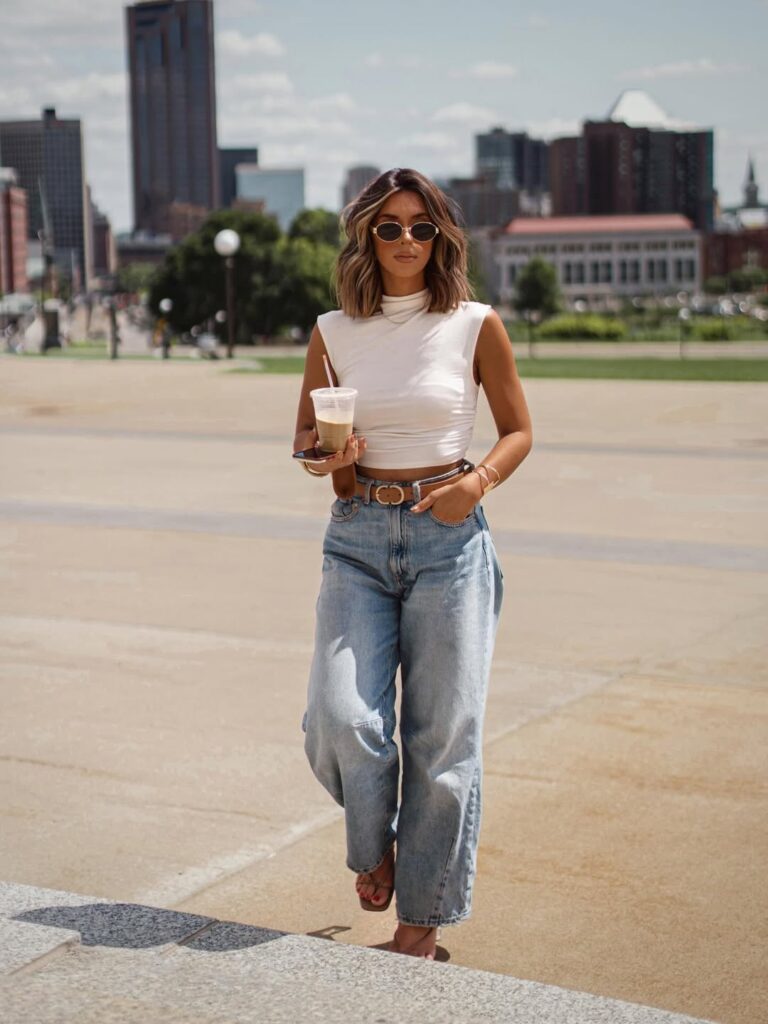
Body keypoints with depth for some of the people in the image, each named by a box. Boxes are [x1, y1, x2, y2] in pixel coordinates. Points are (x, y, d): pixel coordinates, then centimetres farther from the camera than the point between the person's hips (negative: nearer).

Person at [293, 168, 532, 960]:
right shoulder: (333, 333, 5)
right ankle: (374, 844, 22)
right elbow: (304, 436, 15)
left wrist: (480, 479, -13)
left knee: (441, 735, 2)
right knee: (341, 719, -12)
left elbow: (518, 430, 7)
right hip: (357, 539, 2)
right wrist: (324, 456, -9)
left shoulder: (475, 327, 0)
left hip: (448, 539, -1)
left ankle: (423, 914, 19)